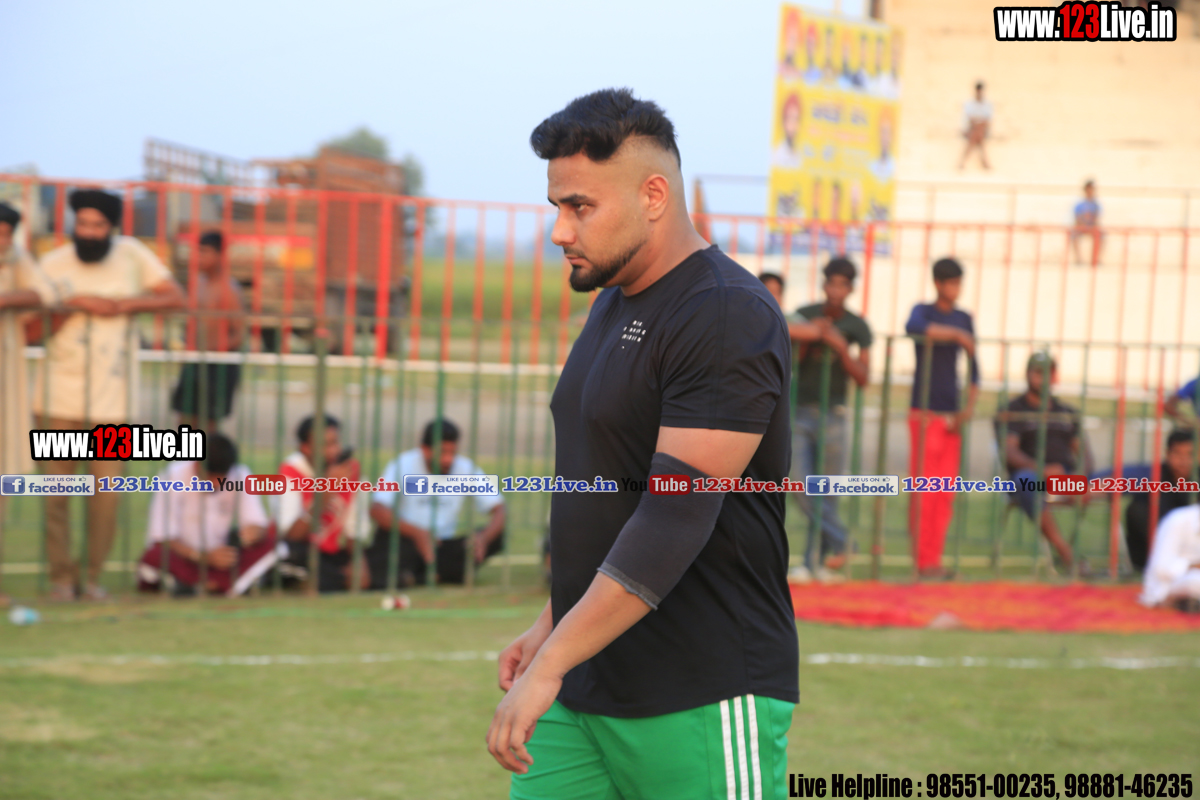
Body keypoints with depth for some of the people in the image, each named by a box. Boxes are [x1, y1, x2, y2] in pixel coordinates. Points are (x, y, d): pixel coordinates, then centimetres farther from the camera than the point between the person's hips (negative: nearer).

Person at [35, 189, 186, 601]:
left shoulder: (131, 254, 0)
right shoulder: (53, 265, -1)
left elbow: (175, 298, -1)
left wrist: (125, 304, -10)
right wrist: (73, 305, -17)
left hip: (113, 397, 0)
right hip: (61, 395, 0)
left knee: (106, 491, 0)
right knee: (57, 488, 0)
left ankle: (94, 575, 14)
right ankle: (61, 575, 11)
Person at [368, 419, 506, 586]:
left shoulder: (467, 469, -1)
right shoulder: (404, 464, -9)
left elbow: (499, 510, -6)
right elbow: (377, 510, -22)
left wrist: (484, 537, -29)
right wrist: (417, 533, -38)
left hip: (442, 546, 5)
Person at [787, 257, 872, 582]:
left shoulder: (858, 327, -1)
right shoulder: (804, 316, 1)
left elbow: (862, 378, -6)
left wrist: (841, 347, -18)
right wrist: (808, 338, -15)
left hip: (832, 413, -1)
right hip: (800, 412, 1)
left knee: (827, 491, 0)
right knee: (801, 486, -11)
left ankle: (816, 560, 8)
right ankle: (838, 542, -1)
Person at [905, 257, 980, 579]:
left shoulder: (964, 319, 14)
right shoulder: (923, 311, -2)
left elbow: (973, 367, 16)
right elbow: (913, 327, -28)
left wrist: (969, 406, 4)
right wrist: (956, 334, -28)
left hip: (952, 413, 5)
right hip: (925, 411, -5)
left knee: (946, 493, 3)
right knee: (923, 489, -8)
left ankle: (935, 559, 8)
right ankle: (923, 561, -5)